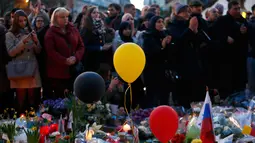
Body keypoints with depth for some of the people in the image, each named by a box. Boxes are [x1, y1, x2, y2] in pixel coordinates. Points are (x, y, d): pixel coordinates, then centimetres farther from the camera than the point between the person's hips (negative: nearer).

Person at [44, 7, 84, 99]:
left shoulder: (73, 30, 11)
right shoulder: (50, 33, -1)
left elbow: (81, 46, 10)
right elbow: (50, 51, -12)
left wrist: (76, 57, -10)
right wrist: (65, 60, -19)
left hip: (73, 70, 4)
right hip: (57, 71, -4)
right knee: (59, 97, -2)